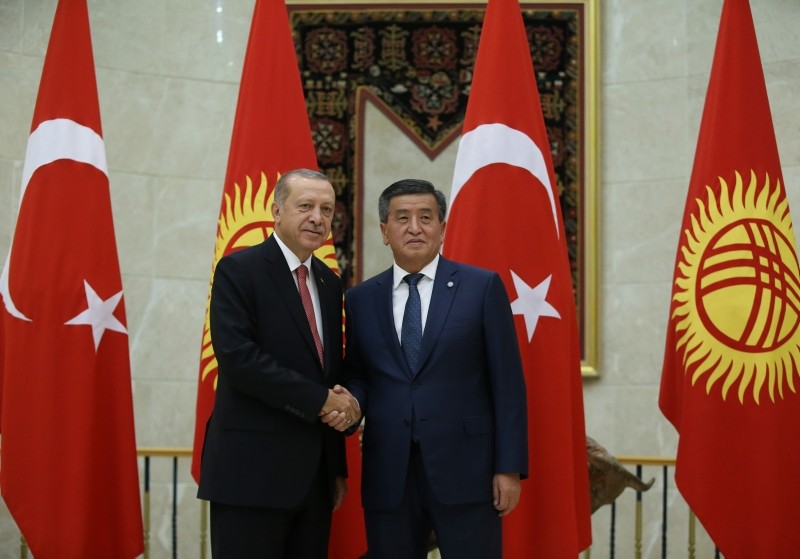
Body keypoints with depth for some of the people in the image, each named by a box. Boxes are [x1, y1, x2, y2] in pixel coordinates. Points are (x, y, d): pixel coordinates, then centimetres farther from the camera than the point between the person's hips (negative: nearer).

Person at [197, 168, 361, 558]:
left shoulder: (328, 283, 16)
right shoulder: (239, 270, -6)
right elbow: (238, 357, -18)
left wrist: (338, 466, 15)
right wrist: (320, 400, -16)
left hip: (315, 471, 7)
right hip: (252, 468, -7)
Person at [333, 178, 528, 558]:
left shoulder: (482, 288, 2)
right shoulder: (360, 300, 11)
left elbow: (507, 383, 0)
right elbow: (356, 376, 16)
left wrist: (510, 467, -5)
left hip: (464, 470, -3)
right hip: (388, 477, 3)